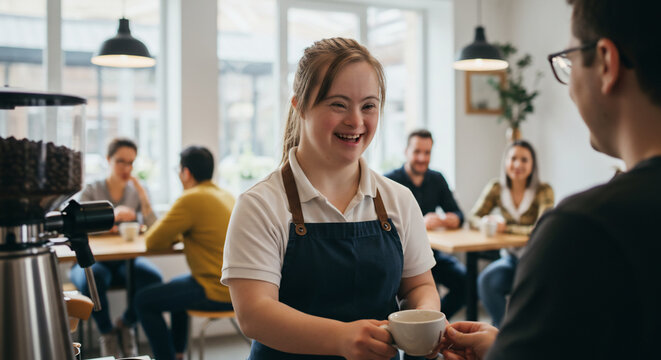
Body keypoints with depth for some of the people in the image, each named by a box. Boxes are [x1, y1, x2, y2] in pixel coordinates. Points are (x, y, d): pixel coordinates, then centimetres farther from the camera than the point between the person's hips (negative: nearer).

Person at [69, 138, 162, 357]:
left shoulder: (136, 191, 7)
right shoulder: (91, 191, 1)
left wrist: (143, 197, -16)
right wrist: (111, 216, -33)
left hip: (126, 262, 2)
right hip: (92, 260, -2)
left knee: (152, 277, -30)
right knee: (92, 278, -37)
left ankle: (125, 325, -1)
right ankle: (106, 333, -9)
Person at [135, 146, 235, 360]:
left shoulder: (192, 199, -17)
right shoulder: (226, 196, 11)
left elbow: (152, 241, -12)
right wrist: (177, 235, 15)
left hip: (218, 292, -9)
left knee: (144, 300, 2)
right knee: (175, 286, 33)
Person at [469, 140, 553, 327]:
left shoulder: (544, 191, -10)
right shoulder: (496, 188, 1)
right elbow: (473, 219, 2)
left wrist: (506, 228, -21)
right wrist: (486, 223, -21)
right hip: (510, 258, 3)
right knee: (486, 280, -27)